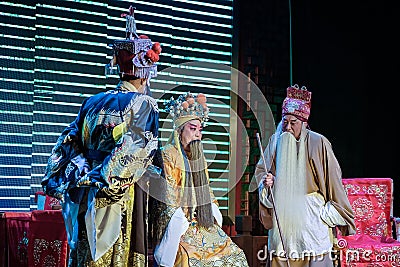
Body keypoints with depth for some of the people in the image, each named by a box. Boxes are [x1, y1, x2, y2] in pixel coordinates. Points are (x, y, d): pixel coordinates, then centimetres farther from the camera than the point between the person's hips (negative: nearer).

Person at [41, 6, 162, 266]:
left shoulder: (93, 102, 13)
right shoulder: (144, 103, -5)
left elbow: (69, 142, 9)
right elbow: (139, 148, -17)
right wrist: (108, 179, -14)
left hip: (84, 196, 6)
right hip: (120, 201, -6)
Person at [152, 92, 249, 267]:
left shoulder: (198, 156, 20)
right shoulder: (168, 154, -4)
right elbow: (168, 195, -9)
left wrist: (213, 214, 9)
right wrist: (183, 222, -11)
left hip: (203, 224, 7)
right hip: (179, 225, -7)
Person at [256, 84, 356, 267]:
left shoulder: (318, 143, -4)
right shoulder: (276, 141, 6)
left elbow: (332, 178, 1)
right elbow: (261, 170, 16)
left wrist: (334, 214, 2)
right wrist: (266, 181, -7)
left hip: (310, 216, -3)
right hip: (282, 215, 3)